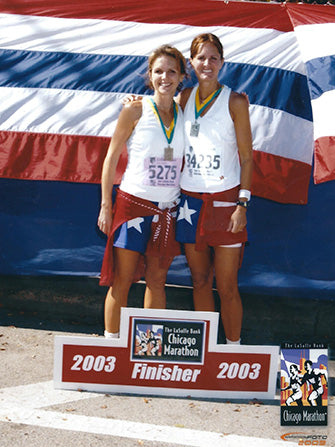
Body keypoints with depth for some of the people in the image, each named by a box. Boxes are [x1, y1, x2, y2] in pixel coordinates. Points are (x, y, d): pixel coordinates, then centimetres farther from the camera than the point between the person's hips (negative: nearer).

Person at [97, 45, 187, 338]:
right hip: (133, 203, -3)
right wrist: (106, 205, -4)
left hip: (167, 209, 4)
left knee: (157, 279, 9)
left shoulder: (184, 114, 8)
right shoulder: (135, 110, -3)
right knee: (122, 279, 0)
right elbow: (111, 159, 0)